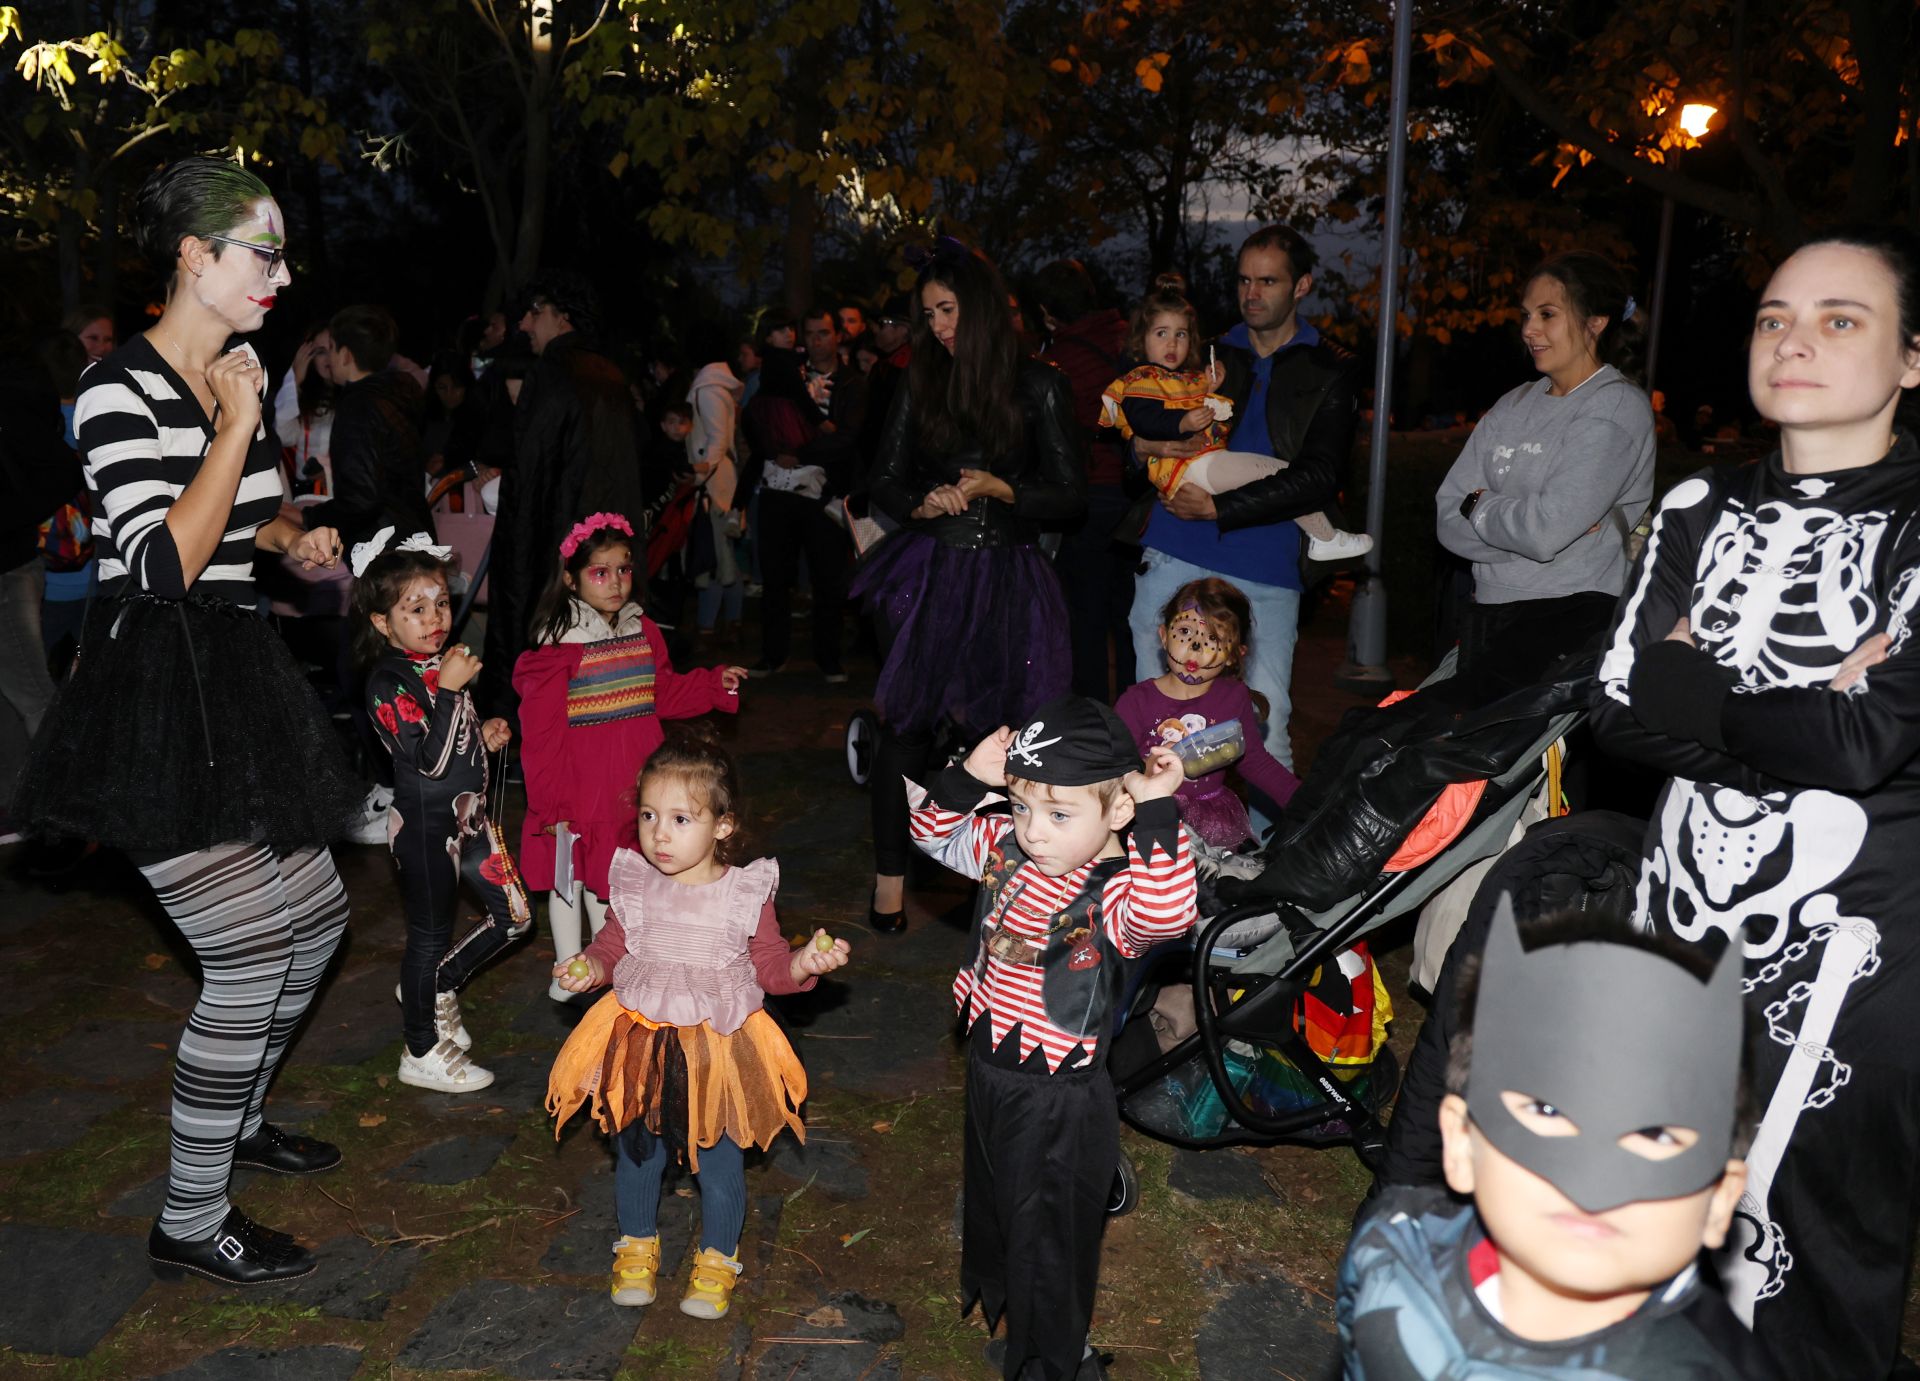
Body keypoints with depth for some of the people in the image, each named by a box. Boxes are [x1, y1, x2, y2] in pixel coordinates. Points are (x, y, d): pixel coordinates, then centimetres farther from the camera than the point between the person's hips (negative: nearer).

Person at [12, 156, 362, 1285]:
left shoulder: (240, 378, 11)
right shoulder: (120, 389, -16)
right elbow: (165, 566, -25)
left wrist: (292, 537, 7)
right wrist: (236, 422, -20)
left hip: (236, 682, 9)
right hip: (156, 697, -9)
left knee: (317, 915, 17)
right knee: (253, 959, -7)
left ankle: (236, 1116, 40)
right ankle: (191, 1223, 12)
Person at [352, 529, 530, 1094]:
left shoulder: (444, 660, 5)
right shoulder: (389, 682, -19)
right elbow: (429, 759, -27)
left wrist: (484, 734, 1)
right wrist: (450, 690, -30)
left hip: (467, 814, 8)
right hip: (425, 824, -8)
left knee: (514, 916, 13)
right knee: (431, 934, 6)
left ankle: (432, 988, 34)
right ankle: (422, 1052, 24)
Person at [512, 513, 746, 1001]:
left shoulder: (642, 632, 3)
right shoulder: (559, 645, -16)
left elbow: (663, 694, 15)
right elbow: (541, 733, -15)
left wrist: (715, 684, 3)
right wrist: (551, 803, -15)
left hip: (632, 781, 5)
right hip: (576, 782, -5)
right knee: (570, 876, 10)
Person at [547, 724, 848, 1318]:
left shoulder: (746, 894, -13)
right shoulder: (634, 885, -7)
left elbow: (771, 966, -4)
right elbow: (611, 948, 6)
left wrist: (808, 960, -22)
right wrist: (586, 968, -14)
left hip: (718, 1049, -2)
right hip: (638, 1044, 2)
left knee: (718, 1165, 11)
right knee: (636, 1155, 19)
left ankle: (717, 1261, 37)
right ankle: (638, 1246, 46)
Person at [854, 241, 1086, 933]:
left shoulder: (1039, 387, 1)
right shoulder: (922, 384, 9)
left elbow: (1070, 494, 0)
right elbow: (883, 481, 11)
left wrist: (998, 489, -14)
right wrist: (921, 505, -10)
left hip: (1004, 577, -2)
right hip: (926, 570, 2)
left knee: (1000, 727, -2)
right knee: (907, 722, 2)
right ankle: (889, 880, 11)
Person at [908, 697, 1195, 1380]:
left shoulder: (1118, 891, -28)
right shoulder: (1006, 848, -9)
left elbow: (1168, 912, -50)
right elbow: (935, 831, 3)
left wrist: (1156, 813, -48)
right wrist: (971, 776, -13)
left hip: (1058, 1101, -7)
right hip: (989, 1068, 7)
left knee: (1049, 1232, 15)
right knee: (987, 1196, 32)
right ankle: (990, 1293, 62)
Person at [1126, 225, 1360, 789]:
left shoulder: (1330, 372, 9)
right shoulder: (1209, 355, 18)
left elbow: (1318, 477, -4)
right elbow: (1131, 431, 23)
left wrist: (1218, 508, -11)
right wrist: (1147, 444, -3)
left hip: (1266, 572, -2)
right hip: (1174, 557, 3)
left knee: (1266, 727, -4)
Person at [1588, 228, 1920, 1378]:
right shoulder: (1703, 508, 7)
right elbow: (1622, 712, -1)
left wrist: (1699, 690, -8)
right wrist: (1806, 703, -14)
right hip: (1683, 907, 5)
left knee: (1806, 1252, 8)